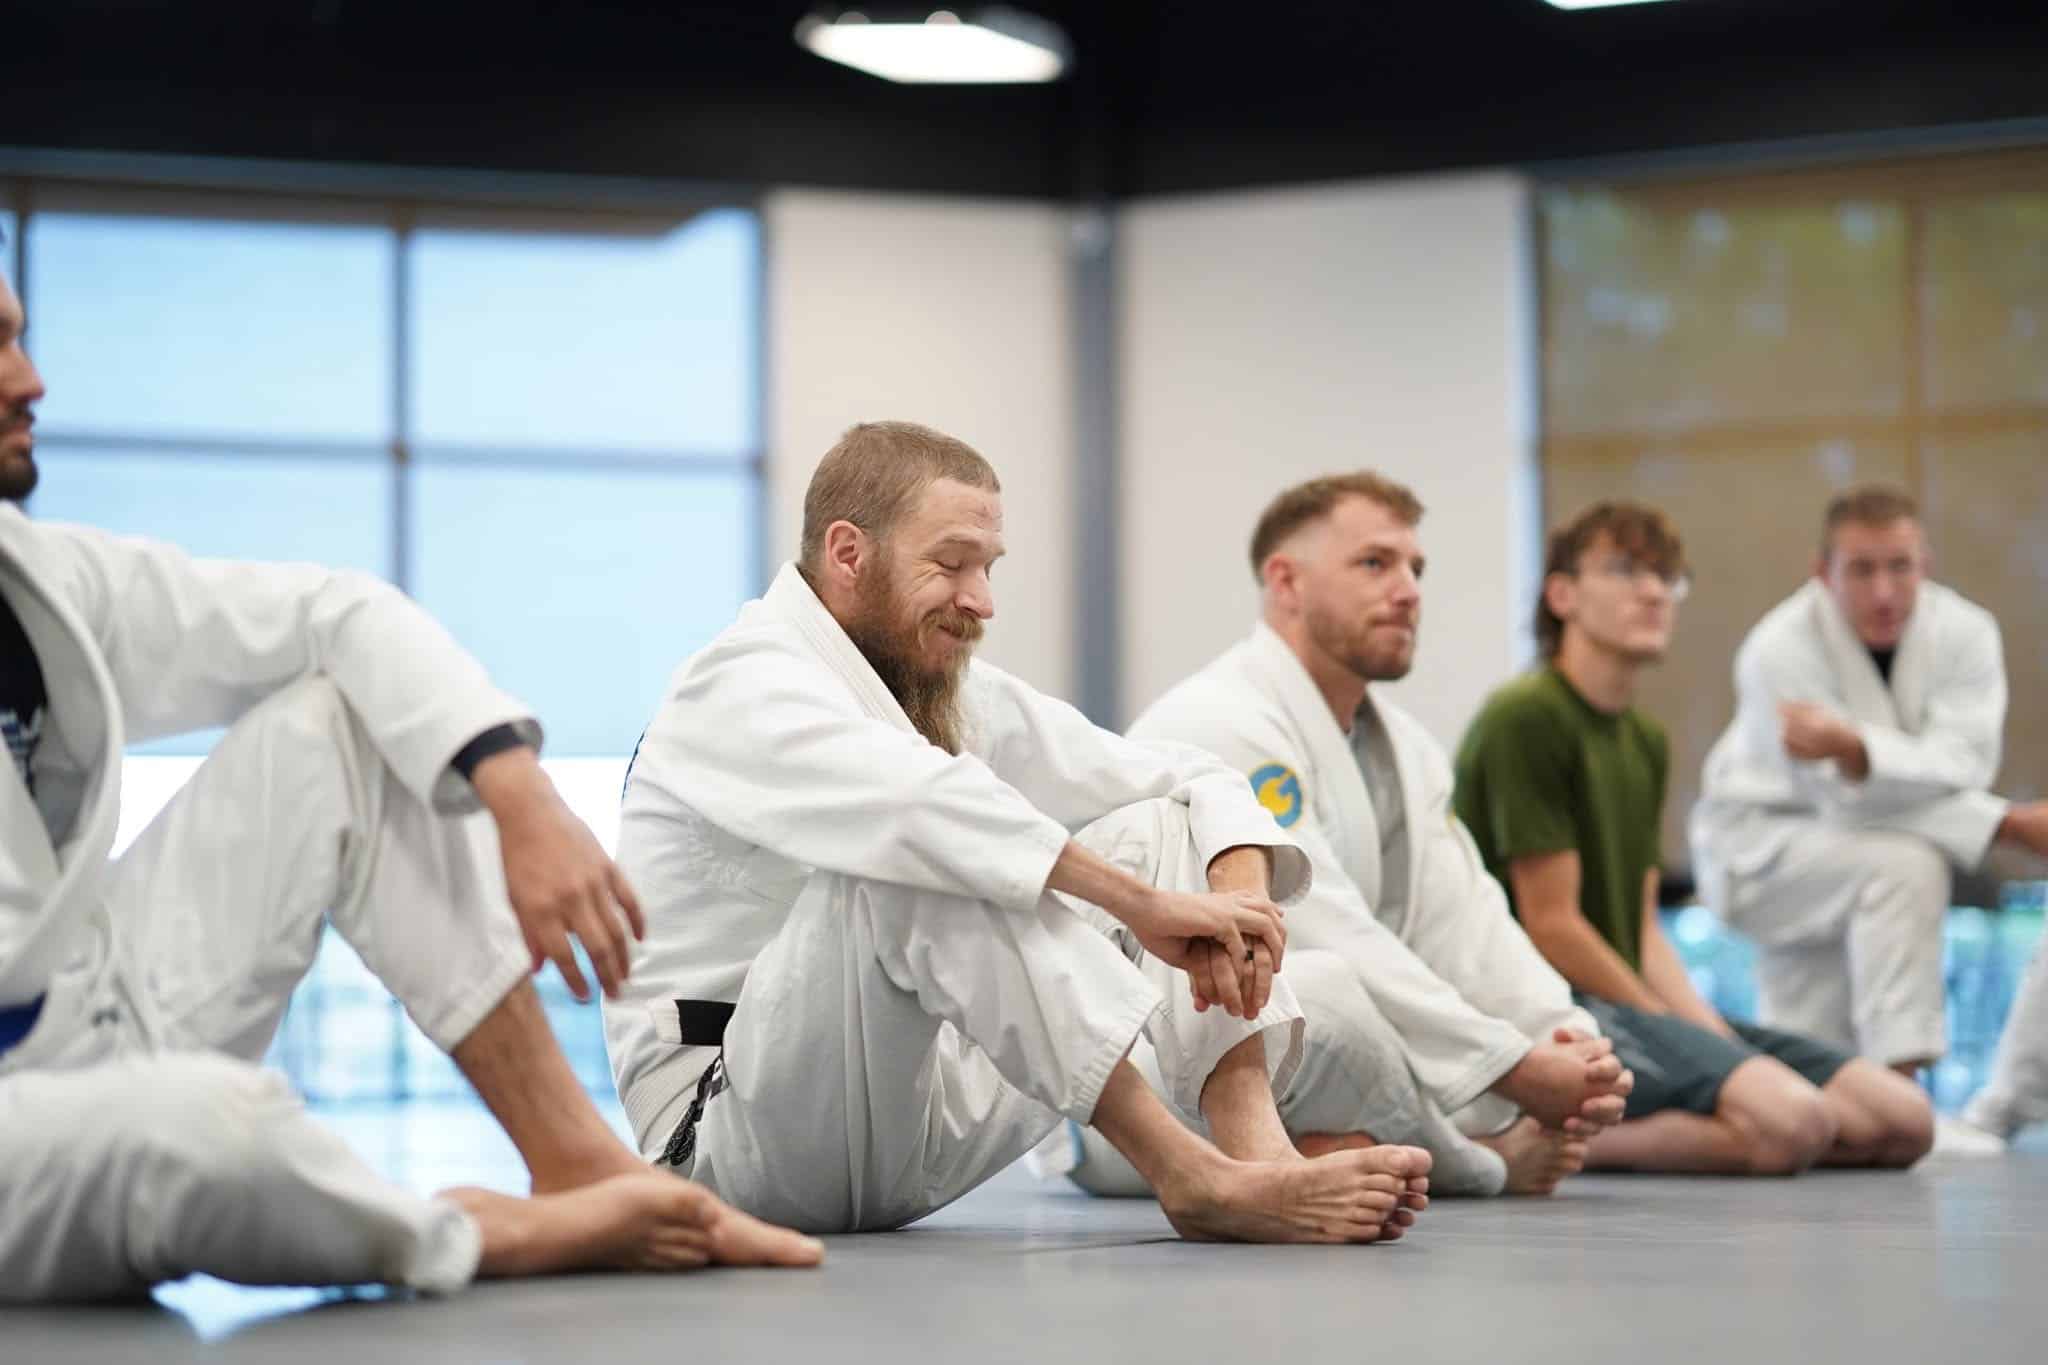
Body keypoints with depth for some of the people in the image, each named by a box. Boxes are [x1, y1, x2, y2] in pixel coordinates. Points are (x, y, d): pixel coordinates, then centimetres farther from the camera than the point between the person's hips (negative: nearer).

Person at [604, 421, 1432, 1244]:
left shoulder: (950, 694, 9)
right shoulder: (745, 689, -15)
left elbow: (1196, 782, 7)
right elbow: (916, 801, -36)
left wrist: (1240, 895, -16)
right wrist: (1145, 905, -39)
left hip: (912, 1102, 8)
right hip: (727, 1132, -8)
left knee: (1168, 828, -3)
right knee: (920, 869, -35)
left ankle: (1258, 1148, -26)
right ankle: (1193, 1177, -37)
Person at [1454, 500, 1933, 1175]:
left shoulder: (1646, 741, 20)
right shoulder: (1525, 718, -8)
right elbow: (1551, 926, -12)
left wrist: (1716, 1037, 0)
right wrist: (1693, 1041, -8)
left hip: (1630, 1008, 10)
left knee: (1904, 1120, -2)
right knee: (1791, 1119, -30)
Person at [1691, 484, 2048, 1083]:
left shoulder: (1965, 633, -15)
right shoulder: (1779, 650, -27)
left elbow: (1961, 766, -29)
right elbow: (1846, 801, -28)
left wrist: (1854, 748, -48)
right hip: (1763, 841, -5)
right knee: (1905, 867, -32)